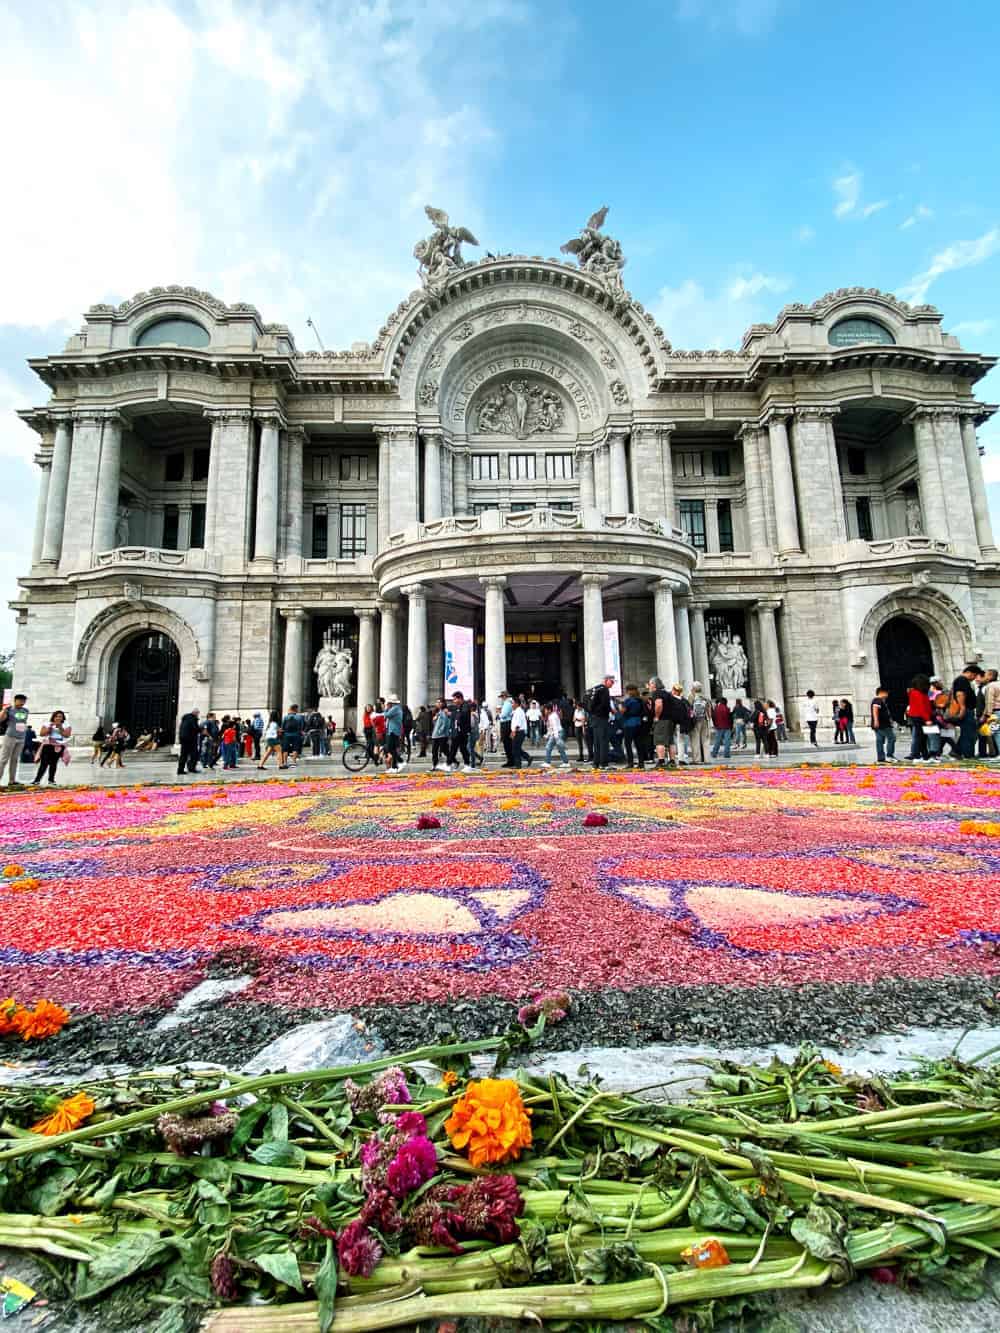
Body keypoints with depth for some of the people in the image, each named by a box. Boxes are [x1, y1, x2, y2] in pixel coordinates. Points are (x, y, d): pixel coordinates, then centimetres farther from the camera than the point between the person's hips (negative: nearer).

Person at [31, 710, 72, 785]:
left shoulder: (66, 725, 9)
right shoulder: (48, 724, 12)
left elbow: (67, 735, -4)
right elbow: (41, 734, 3)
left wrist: (60, 728, -12)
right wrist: (49, 728, -8)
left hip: (59, 746, 0)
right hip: (48, 745, 0)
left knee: (53, 763, -4)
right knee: (44, 763, -9)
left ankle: (51, 780, 4)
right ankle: (37, 780, -9)